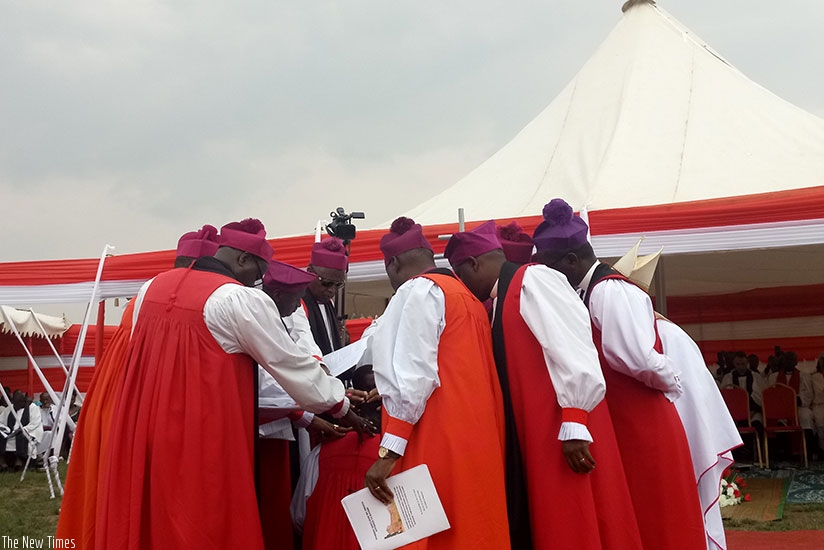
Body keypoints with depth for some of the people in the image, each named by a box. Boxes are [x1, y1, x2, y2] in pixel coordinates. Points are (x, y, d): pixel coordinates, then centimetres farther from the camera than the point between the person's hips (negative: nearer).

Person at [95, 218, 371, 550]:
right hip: (204, 439, -7)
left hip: (143, 428, 7)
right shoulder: (241, 300, -11)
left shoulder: (152, 288, 9)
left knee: (147, 519, 15)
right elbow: (294, 365, -5)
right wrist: (343, 410, 9)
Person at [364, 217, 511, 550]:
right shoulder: (463, 295, 20)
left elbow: (414, 374, -17)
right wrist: (381, 397, 29)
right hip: (468, 439, 9)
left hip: (437, 446, -9)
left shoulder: (418, 290, -6)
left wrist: (389, 451, -19)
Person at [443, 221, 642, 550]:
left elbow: (569, 348, -18)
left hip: (563, 432, -9)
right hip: (533, 436, 9)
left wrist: (574, 425, -22)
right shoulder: (505, 297, 20)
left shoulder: (534, 279, -7)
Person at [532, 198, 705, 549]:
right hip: (622, 426, 9)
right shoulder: (593, 293, 10)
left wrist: (670, 383, -9)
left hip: (642, 427, -9)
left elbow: (638, 358, -27)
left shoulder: (609, 291, -18)